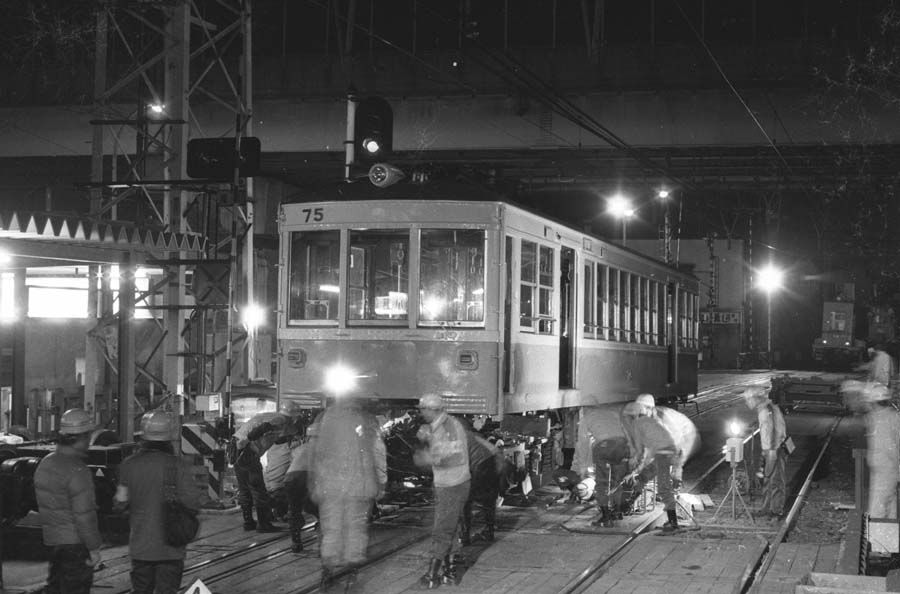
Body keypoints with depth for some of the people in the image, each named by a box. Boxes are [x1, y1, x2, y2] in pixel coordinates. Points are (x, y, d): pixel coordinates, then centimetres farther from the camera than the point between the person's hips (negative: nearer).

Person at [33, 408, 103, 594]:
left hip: (52, 540, 8)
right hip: (76, 544, -8)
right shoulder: (78, 472, -20)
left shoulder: (45, 464, 7)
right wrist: (94, 548, -15)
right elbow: (84, 515, -22)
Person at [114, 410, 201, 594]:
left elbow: (120, 502, -1)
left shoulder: (129, 464, -5)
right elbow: (192, 503, -14)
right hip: (170, 548, -3)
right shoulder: (178, 465, -14)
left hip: (140, 545, 3)